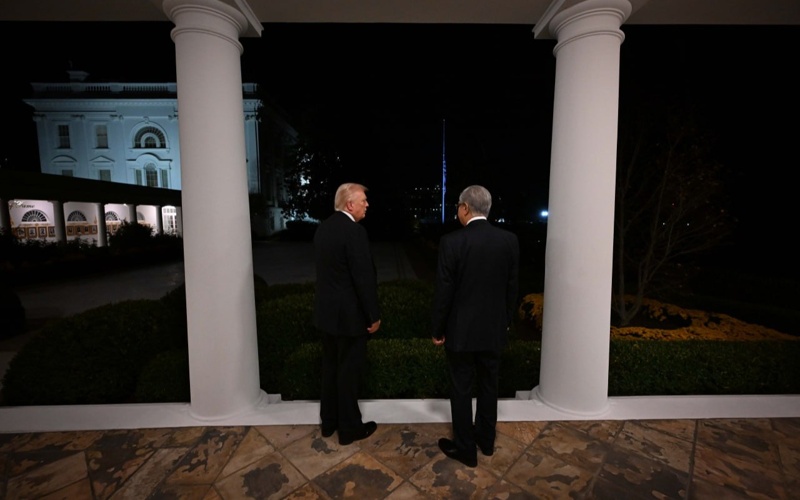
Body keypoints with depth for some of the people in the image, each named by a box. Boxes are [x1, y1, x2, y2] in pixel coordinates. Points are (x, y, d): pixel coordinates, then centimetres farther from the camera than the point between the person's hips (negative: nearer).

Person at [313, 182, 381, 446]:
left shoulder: (323, 227, 6)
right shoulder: (354, 231, -21)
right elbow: (364, 278, -22)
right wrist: (373, 315, -12)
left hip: (327, 310, 9)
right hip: (349, 313, -8)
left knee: (330, 366, 19)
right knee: (348, 370, 7)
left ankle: (328, 421, 35)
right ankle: (349, 428, 25)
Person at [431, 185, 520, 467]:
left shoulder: (451, 242, -18)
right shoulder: (509, 240, -5)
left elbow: (443, 291, -15)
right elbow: (512, 287, 3)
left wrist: (438, 330, -2)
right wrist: (507, 321, 16)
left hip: (461, 330, -4)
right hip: (494, 328, 5)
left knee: (461, 390, 13)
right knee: (488, 385, 22)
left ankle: (465, 450, 29)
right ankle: (486, 440, 41)